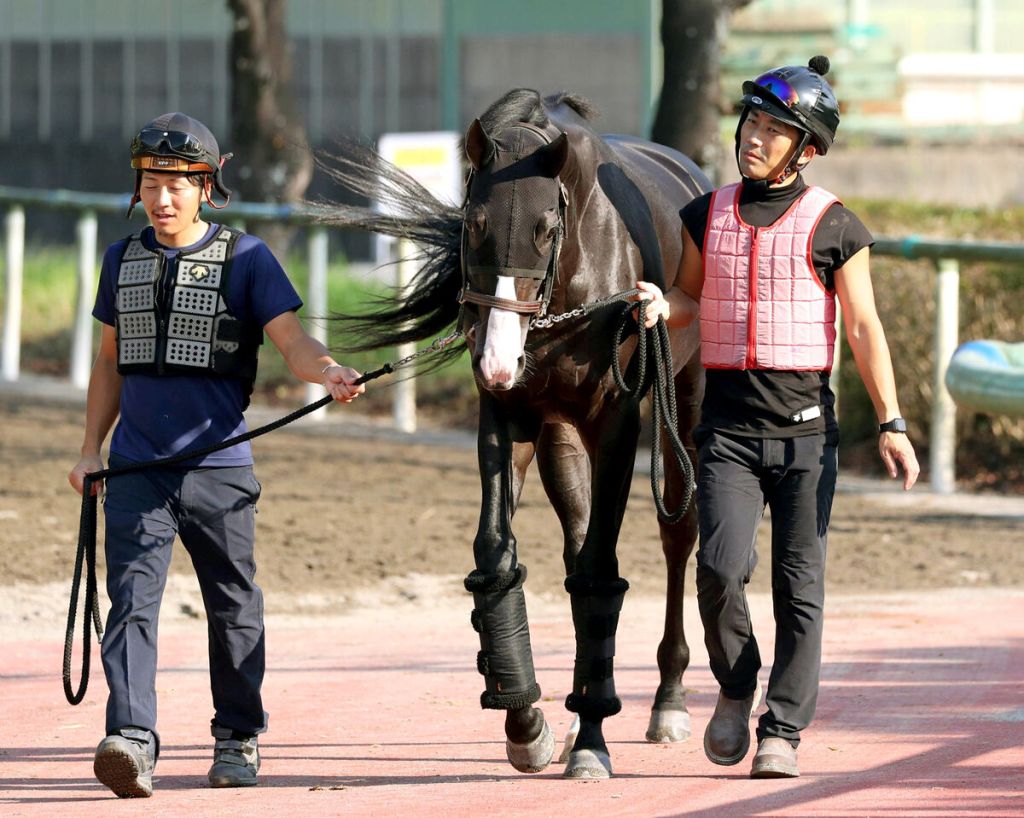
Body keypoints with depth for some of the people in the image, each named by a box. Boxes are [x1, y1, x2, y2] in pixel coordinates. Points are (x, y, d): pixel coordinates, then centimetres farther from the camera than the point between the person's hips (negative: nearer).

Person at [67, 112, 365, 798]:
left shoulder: (245, 258, 0)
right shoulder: (123, 259, 12)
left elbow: (291, 341, -8)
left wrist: (330, 372, -30)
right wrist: (91, 450, 15)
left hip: (217, 467, -2)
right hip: (136, 468, 2)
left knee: (234, 607, 7)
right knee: (133, 596, -12)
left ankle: (239, 740, 22)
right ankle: (131, 742, -22)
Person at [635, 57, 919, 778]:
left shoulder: (833, 226, -1)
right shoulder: (708, 215, 9)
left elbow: (864, 328, 0)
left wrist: (891, 423, -6)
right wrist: (662, 306, -5)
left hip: (805, 428, -2)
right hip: (727, 427, 2)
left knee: (800, 584, -2)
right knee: (721, 567, -14)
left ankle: (782, 732, 5)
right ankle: (736, 690, 12)